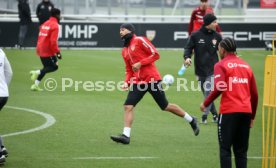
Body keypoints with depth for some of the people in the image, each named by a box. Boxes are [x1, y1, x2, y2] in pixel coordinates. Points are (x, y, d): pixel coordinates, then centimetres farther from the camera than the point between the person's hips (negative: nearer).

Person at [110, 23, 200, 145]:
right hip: (137, 82, 7)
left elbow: (155, 54, -10)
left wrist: (140, 63, -18)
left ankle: (191, 121, 21)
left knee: (165, 106, 3)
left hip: (152, 79, -7)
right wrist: (127, 82, 3)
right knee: (128, 106, -11)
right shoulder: (124, 51, 16)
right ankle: (126, 136, -15)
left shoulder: (139, 40, -6)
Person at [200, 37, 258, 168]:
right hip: (246, 112, 5)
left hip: (229, 111, -5)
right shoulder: (246, 66, 16)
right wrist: (252, 117, 23)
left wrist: (205, 103, -4)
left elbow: (219, 88, -16)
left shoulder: (221, 65, 0)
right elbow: (254, 94, 16)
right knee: (241, 150, 10)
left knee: (225, 148, -1)